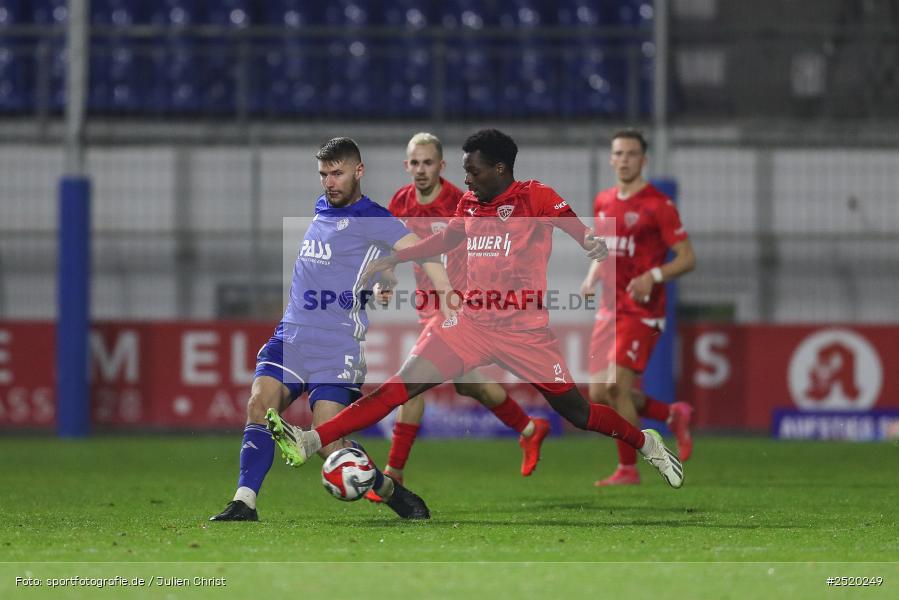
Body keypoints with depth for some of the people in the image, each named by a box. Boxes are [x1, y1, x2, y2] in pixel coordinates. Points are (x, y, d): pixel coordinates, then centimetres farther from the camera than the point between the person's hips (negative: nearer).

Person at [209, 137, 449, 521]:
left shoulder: (371, 219, -6)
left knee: (328, 441, -13)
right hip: (291, 336, 6)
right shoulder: (321, 209, 18)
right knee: (260, 403, -17)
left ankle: (391, 492, 11)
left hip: (339, 347, -6)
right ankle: (244, 503, -20)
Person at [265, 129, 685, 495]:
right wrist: (391, 260, 24)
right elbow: (446, 239, 25)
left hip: (524, 332, -4)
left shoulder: (536, 198, -7)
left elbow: (576, 228, -12)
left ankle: (646, 443, 32)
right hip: (471, 325, 4)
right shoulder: (470, 203, 10)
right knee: (398, 387, -10)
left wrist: (593, 243, -31)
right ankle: (309, 442, -18)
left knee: (578, 414, 4)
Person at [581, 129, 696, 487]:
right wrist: (592, 276, 6)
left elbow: (687, 258, -8)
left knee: (617, 386, -16)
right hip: (610, 309, 7)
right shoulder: (603, 202, 12)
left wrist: (654, 276, -24)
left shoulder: (658, 205, -8)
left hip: (642, 311, -7)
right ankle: (673, 415, 24)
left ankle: (628, 469, -2)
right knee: (599, 395, 2)